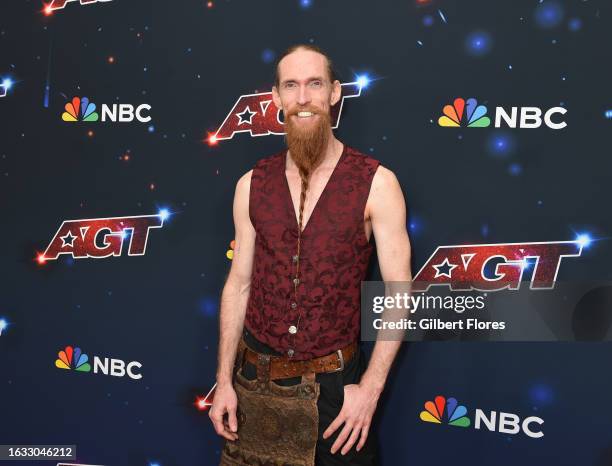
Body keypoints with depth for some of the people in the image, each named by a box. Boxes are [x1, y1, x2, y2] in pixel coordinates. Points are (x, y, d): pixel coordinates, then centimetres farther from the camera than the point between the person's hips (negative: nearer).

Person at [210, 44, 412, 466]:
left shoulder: (376, 183, -11)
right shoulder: (252, 185, -1)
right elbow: (239, 284, 3)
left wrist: (370, 388, -13)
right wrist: (224, 380, 2)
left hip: (332, 385, -2)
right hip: (253, 381, 3)